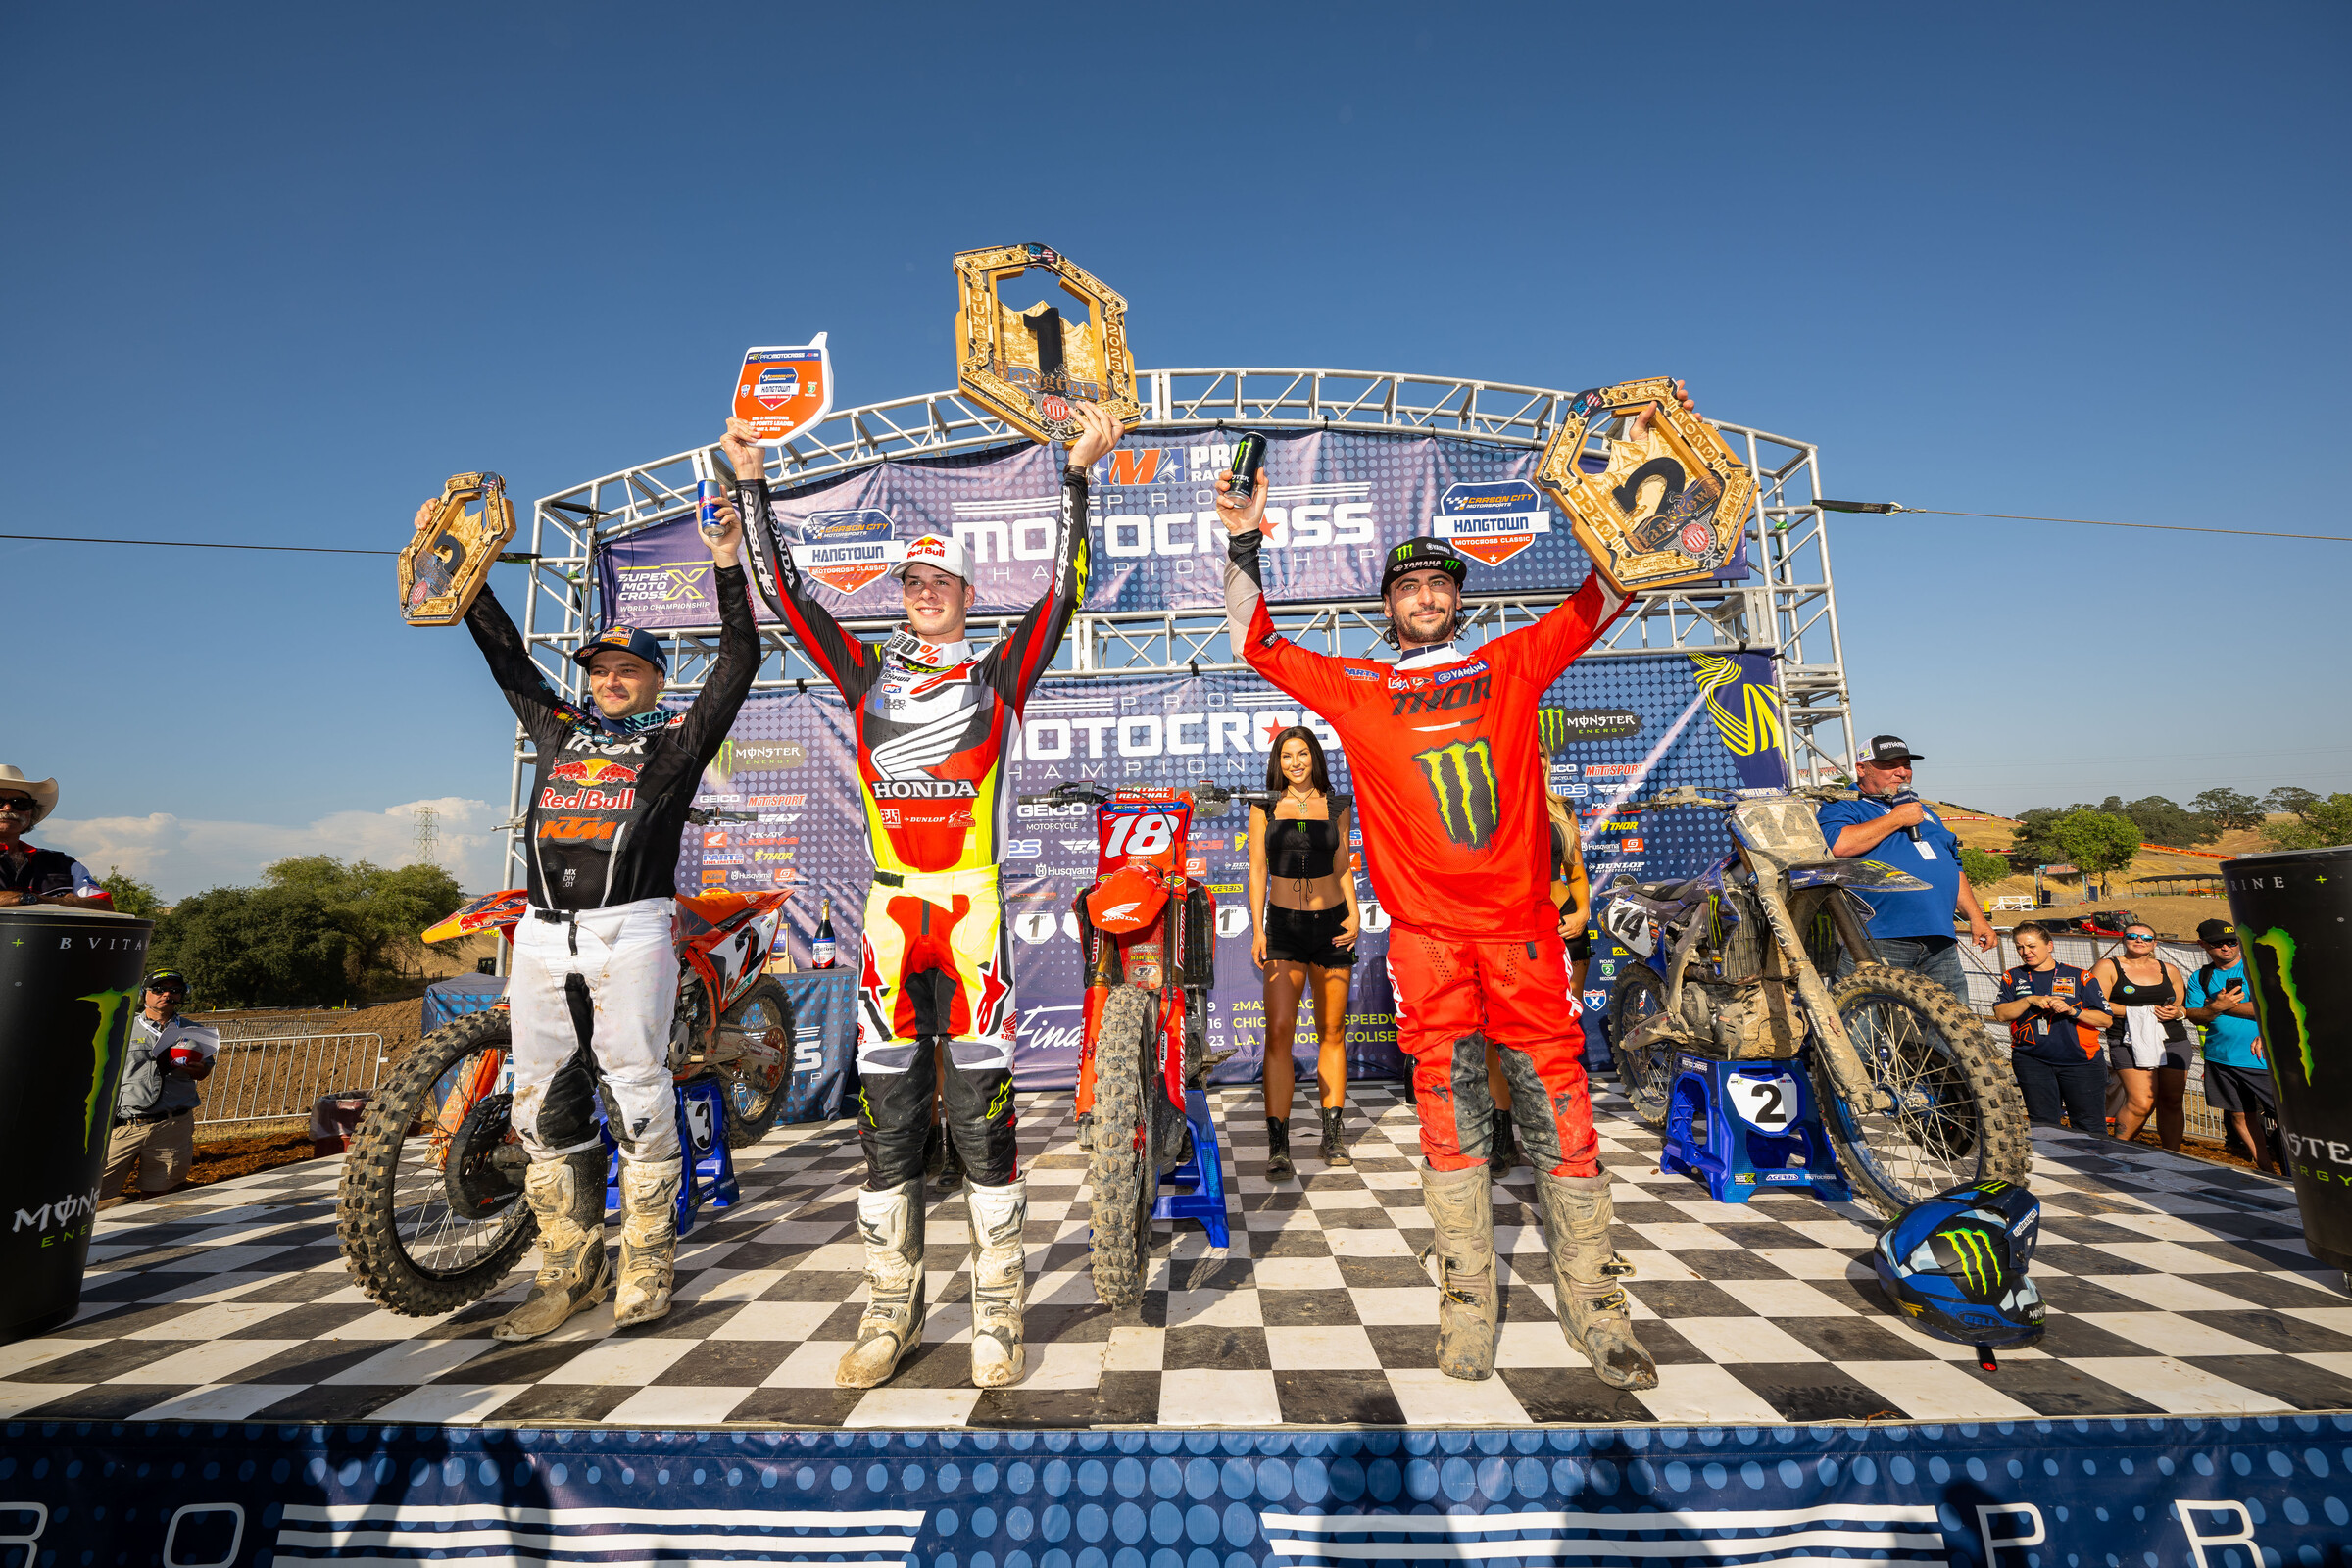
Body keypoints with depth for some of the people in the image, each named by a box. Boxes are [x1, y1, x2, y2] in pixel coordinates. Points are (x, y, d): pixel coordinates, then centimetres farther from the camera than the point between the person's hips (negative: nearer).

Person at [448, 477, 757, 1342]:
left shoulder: (678, 738, 9)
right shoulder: (556, 728, 21)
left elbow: (738, 661, 1)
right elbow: (505, 651, 25)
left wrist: (727, 565, -4)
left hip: (630, 931, -5)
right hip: (542, 935, 5)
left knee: (638, 1094, -2)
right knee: (543, 1104, 7)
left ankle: (646, 1260, 11)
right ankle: (570, 1270, 20)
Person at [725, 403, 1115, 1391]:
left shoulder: (1000, 673, 9)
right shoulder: (867, 671, 16)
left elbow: (1062, 589, 0)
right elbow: (784, 592, 16)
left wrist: (1079, 472, -5)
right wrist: (750, 484, 14)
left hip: (974, 908, -3)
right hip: (891, 909, 3)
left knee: (981, 1112, -2)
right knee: (886, 1114, 6)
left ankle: (998, 1312, 12)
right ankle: (890, 1310, 21)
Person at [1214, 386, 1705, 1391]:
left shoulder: (1512, 666, 14)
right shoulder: (1356, 689, 11)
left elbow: (1604, 594, 17)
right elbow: (1259, 645, 11)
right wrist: (1242, 547, 3)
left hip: (1521, 924, 1)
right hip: (1425, 932, 0)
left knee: (1559, 1112, 3)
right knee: (1450, 1118, 4)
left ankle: (1596, 1315, 17)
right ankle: (1467, 1317, 16)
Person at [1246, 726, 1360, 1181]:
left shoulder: (1337, 806, 7)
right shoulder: (1264, 807, 3)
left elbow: (1342, 868, 11)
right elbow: (1257, 871, 2)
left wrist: (1354, 915, -4)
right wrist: (1257, 930, -6)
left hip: (1331, 923, 2)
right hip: (1283, 925, -1)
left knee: (1332, 1031, 6)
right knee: (1279, 1031, -10)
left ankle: (1332, 1133, 17)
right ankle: (1278, 1145, -6)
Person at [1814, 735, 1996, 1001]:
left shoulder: (1924, 811, 29)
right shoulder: (1842, 807, 3)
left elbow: (1953, 866, 33)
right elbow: (1839, 845, -20)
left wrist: (1976, 918, 24)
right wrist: (1897, 819, -8)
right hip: (1877, 943, -7)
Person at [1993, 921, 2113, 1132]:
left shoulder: (2079, 977, 5)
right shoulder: (2013, 977, 9)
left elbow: (2106, 1019, 2)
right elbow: (2001, 1014, -2)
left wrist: (2073, 1011, -14)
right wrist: (2029, 1000, -14)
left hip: (2081, 1061, -1)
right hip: (2032, 1061, 1)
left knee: (2091, 1128, 1)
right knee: (2042, 1126, 3)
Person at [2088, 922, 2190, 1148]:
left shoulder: (2169, 971, 17)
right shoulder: (2107, 967, 1)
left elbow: (2185, 1006, 23)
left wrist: (2177, 1012, 0)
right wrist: (2138, 1012, -12)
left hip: (2173, 1042, 5)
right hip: (2130, 1042, -5)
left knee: (2171, 1101, 4)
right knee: (2142, 1103, -14)